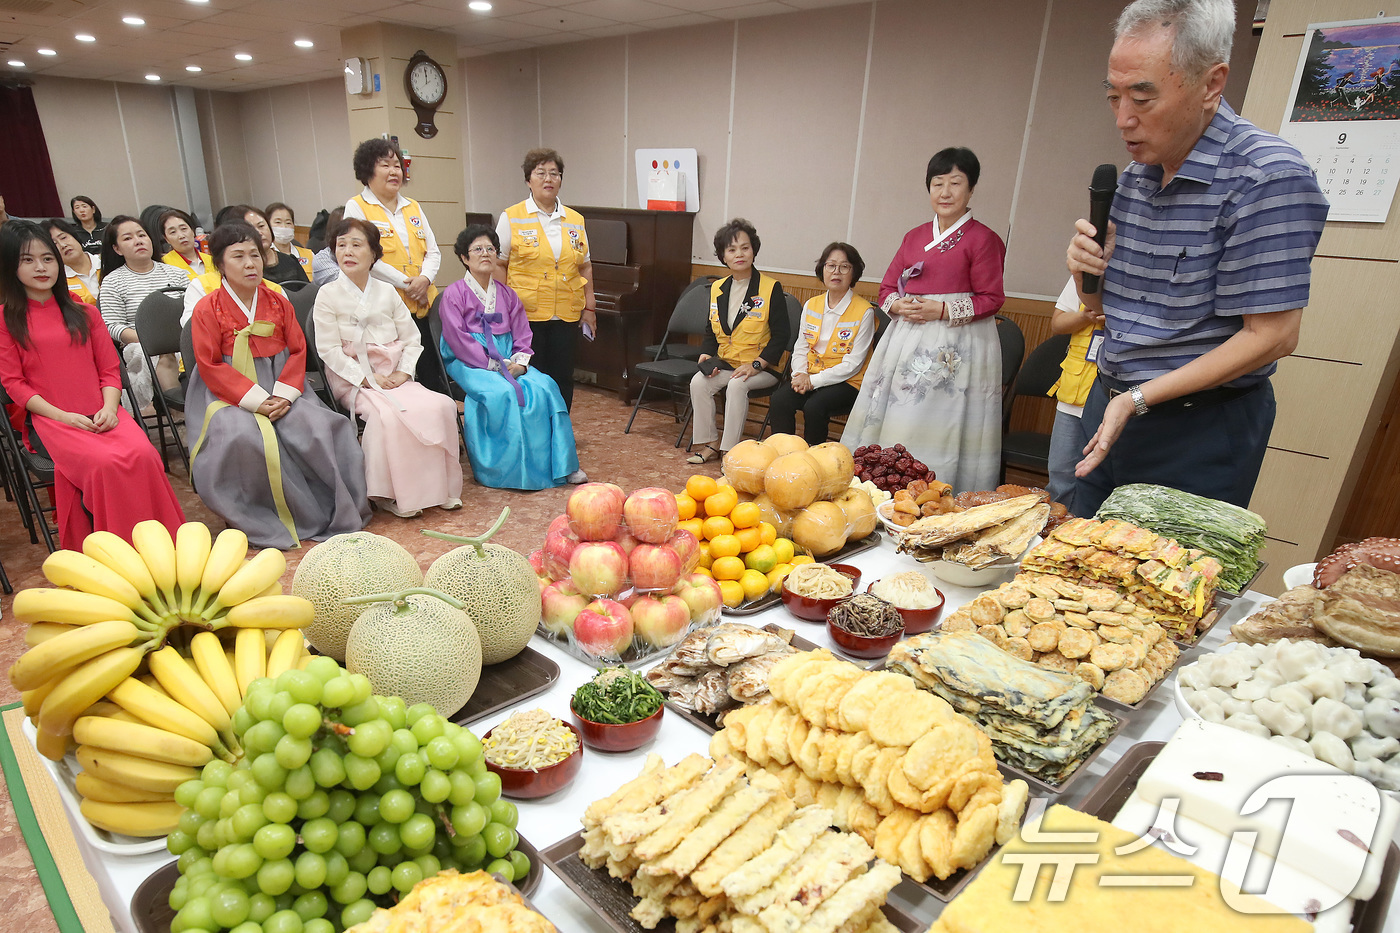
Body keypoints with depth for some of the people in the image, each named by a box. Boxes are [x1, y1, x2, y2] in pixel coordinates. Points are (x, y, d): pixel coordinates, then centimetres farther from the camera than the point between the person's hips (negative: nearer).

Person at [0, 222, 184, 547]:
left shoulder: (83, 312, 18)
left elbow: (110, 368, 13)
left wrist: (109, 408, -7)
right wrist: (63, 416, -11)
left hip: (101, 414, 2)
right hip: (50, 420, -2)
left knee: (143, 454, -31)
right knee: (104, 463, -33)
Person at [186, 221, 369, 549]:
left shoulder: (278, 302, 10)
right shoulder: (207, 309, -1)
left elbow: (298, 351, 7)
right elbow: (211, 366, -6)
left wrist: (283, 395, -10)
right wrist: (256, 400, -18)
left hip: (281, 389, 3)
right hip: (230, 395, -3)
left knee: (318, 427, -25)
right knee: (244, 438, -34)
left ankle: (338, 511, -11)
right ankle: (266, 522, -14)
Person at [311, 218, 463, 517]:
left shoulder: (387, 292, 13)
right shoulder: (328, 295, 2)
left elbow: (412, 339, 10)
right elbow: (329, 350, -5)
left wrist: (403, 373, -7)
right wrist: (368, 379, -15)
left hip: (394, 378, 4)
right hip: (353, 379, -3)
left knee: (439, 405, -23)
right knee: (387, 414, -34)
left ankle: (439, 486, -12)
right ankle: (388, 492, -20)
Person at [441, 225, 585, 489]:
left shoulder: (507, 295, 18)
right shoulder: (454, 294, 3)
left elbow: (523, 335, 13)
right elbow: (458, 340, -8)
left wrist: (519, 362, -9)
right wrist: (494, 364, -16)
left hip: (508, 361, 4)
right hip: (468, 363, -4)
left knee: (544, 387, -23)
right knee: (502, 393, -34)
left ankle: (561, 465, -19)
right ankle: (507, 469, -24)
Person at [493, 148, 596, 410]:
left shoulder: (575, 220, 12)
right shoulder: (511, 218, 2)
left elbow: (585, 267, 16)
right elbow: (499, 265, 1)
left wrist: (589, 307, 10)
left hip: (567, 316, 3)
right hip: (526, 315, -3)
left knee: (563, 380, 6)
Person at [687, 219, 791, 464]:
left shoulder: (771, 288, -7)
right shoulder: (717, 289, 10)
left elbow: (781, 335, -10)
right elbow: (711, 331, 16)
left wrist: (755, 365, -20)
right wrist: (705, 358, -3)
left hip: (762, 368, -5)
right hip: (725, 363, 5)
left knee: (736, 385, -33)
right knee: (698, 382, -21)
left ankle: (730, 450, -22)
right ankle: (707, 445, -9)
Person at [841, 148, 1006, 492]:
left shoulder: (982, 239, -3)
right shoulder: (915, 236, 14)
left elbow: (991, 299, -6)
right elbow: (887, 287, 17)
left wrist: (941, 310, -16)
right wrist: (898, 305, -5)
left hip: (958, 345, -6)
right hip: (907, 338, 6)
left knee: (938, 425, -6)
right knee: (897, 421, 7)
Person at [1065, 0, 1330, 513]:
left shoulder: (1266, 176, -17)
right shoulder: (1134, 175, 6)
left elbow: (1272, 336, -20)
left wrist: (1139, 399, -24)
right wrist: (1084, 267, -8)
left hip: (1198, 430, -7)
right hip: (1108, 403, 7)